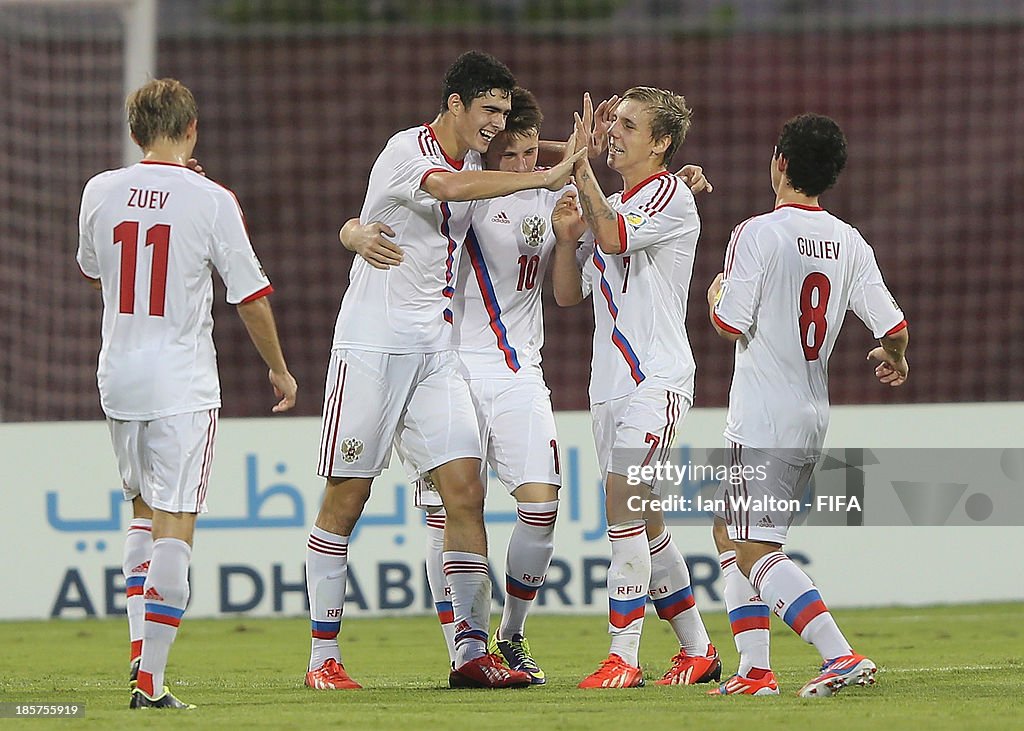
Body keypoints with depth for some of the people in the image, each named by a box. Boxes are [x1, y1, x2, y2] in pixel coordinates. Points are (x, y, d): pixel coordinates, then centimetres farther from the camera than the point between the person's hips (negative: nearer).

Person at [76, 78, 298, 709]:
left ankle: (140, 646, 11)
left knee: (146, 509, 22)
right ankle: (151, 679, -10)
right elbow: (252, 298, -5)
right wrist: (280, 370, 11)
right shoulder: (212, 201, -10)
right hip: (183, 383, -4)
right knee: (174, 526, -3)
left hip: (118, 375, 4)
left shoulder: (100, 193, 1)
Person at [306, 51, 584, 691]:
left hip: (436, 350, 7)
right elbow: (450, 188, -32)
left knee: (465, 488, -5)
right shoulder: (407, 151, -10)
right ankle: (323, 656, 5)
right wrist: (544, 178, -33)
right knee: (346, 496, -2)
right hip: (371, 345, -7)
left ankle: (472, 650, -6)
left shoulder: (474, 163, 13)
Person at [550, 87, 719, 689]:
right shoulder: (610, 206, 19)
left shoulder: (671, 195, -6)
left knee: (622, 503, -17)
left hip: (657, 377, -9)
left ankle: (624, 659, -17)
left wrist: (582, 167, -20)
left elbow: (615, 237, -23)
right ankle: (698, 650, 19)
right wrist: (566, 237, 1)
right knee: (645, 522, 10)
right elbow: (568, 294, 18)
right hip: (611, 384, 9)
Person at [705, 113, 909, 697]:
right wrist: (894, 358, 23)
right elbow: (892, 324, 0)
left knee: (756, 551, -9)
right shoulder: (851, 244, 5)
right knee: (729, 532, 21)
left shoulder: (758, 234, -12)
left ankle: (842, 656, -24)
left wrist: (716, 293, 9)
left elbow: (732, 322, -14)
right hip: (814, 418, 7)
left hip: (765, 421, -7)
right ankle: (755, 670, 14)